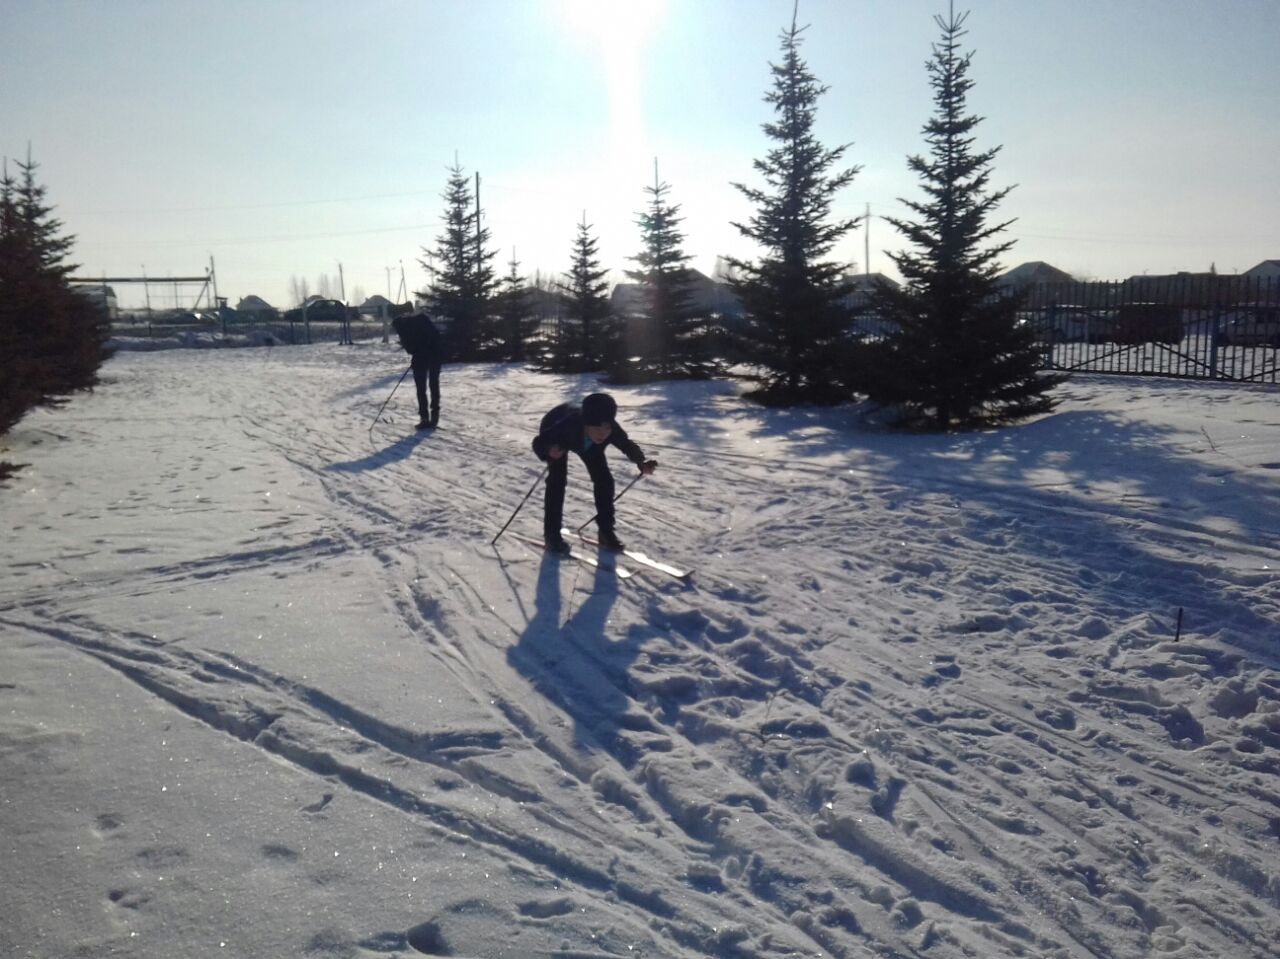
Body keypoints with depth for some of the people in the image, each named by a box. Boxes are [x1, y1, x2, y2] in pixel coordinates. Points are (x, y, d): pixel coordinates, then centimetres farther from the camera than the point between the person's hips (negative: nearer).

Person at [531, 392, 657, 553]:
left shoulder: (612, 430, -40)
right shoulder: (567, 425, -48)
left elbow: (628, 446, -26)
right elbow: (539, 443, -37)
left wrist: (642, 463, -45)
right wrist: (549, 452, -59)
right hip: (555, 437, -3)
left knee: (604, 479, -4)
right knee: (557, 480, -19)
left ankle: (606, 530, 12)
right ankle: (552, 533, -7)